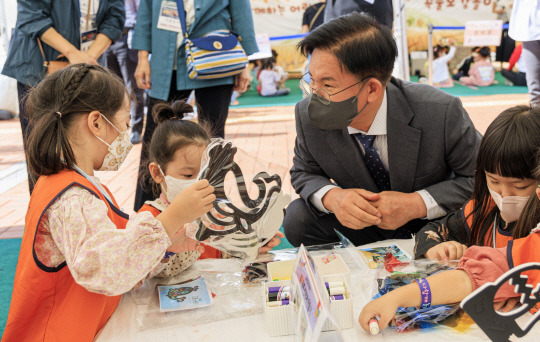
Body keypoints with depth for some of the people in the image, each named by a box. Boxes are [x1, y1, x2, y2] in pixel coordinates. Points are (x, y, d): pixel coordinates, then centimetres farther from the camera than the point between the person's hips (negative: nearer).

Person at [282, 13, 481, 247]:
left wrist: (417, 203, -29)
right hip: (359, 225, 3)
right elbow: (304, 173, -3)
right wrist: (331, 197, -28)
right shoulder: (308, 115, -19)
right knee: (298, 218, -23)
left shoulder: (443, 113, -27)